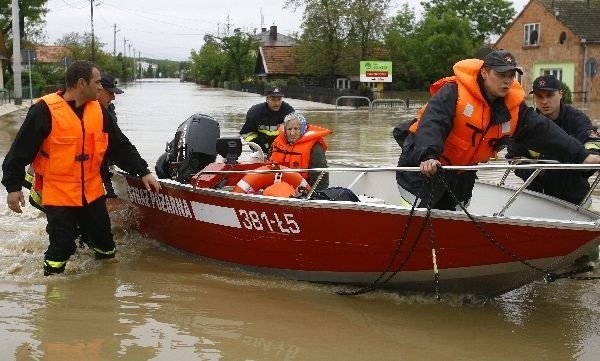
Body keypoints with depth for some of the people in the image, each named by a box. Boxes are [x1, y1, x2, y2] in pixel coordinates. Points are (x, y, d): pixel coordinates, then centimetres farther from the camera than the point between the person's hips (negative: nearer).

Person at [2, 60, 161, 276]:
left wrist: (143, 172, 7)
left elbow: (121, 146, 11)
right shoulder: (45, 111, -14)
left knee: (105, 244, 13)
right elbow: (20, 150, -12)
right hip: (58, 194, -5)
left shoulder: (98, 111, 4)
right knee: (60, 249, -3)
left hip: (92, 192, 6)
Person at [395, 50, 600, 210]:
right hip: (422, 164, -6)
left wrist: (581, 156, -12)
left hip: (463, 172, 7)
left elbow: (543, 131, -5)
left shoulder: (513, 106, -2)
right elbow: (431, 123, -33)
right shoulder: (454, 92, -22)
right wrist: (428, 156, -51)